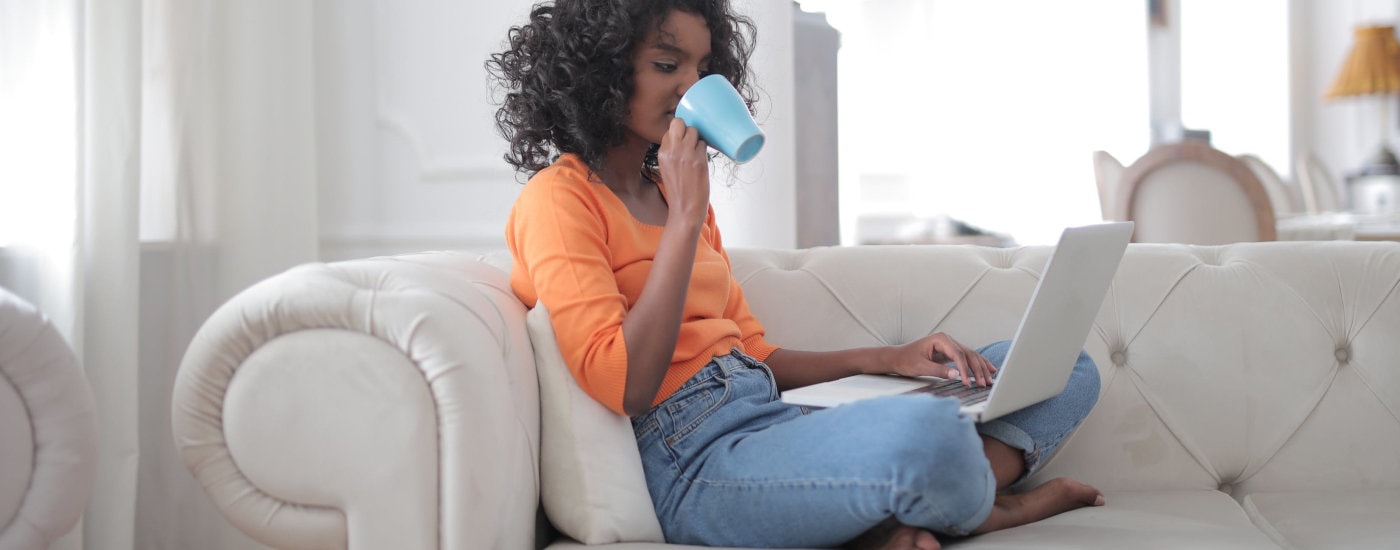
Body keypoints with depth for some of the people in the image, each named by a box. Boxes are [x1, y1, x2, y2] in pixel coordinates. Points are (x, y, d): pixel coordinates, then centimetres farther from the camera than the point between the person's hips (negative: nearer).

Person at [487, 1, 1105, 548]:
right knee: (928, 436, -37)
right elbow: (624, 386, -16)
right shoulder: (559, 200, -3)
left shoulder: (671, 190, 21)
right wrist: (685, 216, -14)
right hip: (693, 456, -9)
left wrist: (886, 359, 6)